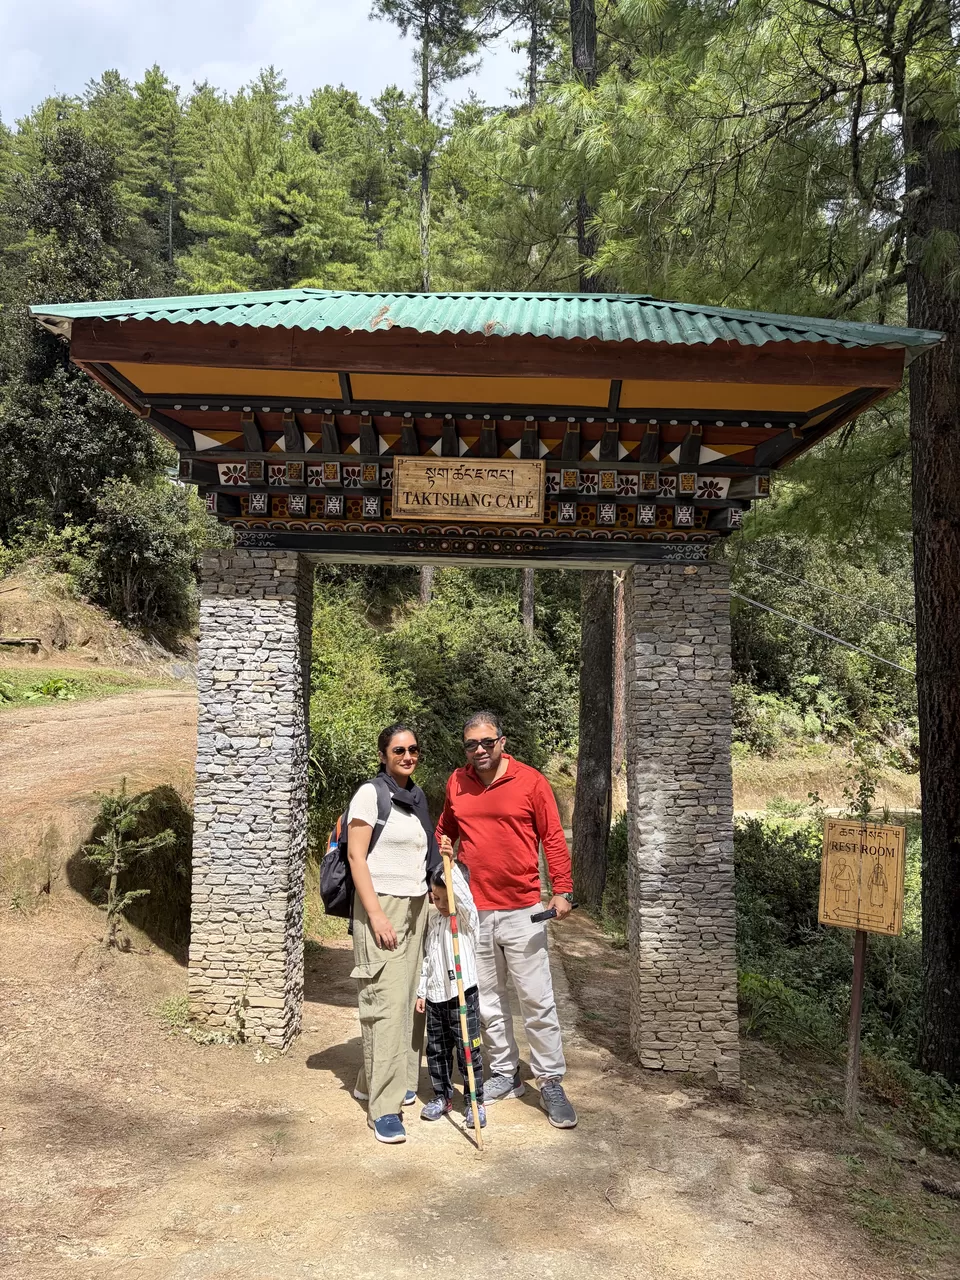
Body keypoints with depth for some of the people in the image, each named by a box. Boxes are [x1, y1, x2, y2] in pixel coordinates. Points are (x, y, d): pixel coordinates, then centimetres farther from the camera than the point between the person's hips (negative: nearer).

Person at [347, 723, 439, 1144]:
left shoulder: (417, 797, 14)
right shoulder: (371, 794, -7)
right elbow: (356, 857, -11)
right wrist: (376, 914, -16)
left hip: (416, 906, 7)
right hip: (382, 905, -7)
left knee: (410, 1000, 7)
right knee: (387, 1003, -9)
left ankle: (373, 1082, 23)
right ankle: (384, 1107, -3)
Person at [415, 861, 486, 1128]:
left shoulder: (467, 917, -10)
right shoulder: (434, 919, 9)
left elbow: (463, 896, -33)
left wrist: (450, 865, -41)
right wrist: (422, 991, 16)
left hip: (462, 994, -6)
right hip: (435, 996, 6)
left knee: (468, 1050, 0)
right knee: (436, 1050, 14)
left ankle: (475, 1102, 13)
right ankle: (442, 1097, 28)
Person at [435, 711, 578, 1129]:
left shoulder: (531, 782, -5)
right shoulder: (456, 784, 5)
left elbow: (553, 838, -3)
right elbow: (445, 832, 21)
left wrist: (562, 890, -9)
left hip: (521, 910, -3)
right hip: (473, 911, 4)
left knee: (537, 1001, 0)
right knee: (488, 1001, 13)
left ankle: (551, 1084, 13)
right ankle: (505, 1075, 29)